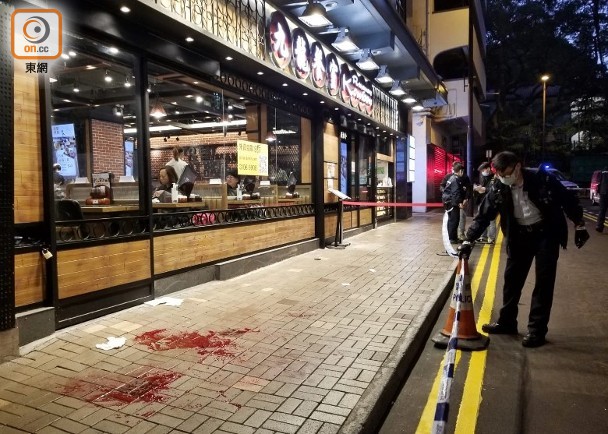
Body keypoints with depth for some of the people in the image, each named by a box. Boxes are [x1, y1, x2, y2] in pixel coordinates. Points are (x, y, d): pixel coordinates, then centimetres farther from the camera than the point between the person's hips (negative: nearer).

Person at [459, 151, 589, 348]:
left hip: (546, 233, -3)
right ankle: (506, 322, 22)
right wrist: (469, 241, -17)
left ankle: (537, 329, 7)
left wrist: (579, 225, -4)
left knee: (543, 281, -2)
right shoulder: (498, 188, -13)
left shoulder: (542, 179, -21)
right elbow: (483, 215, -10)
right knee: (512, 278, 8)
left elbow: (568, 200, -9)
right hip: (519, 236, 4)